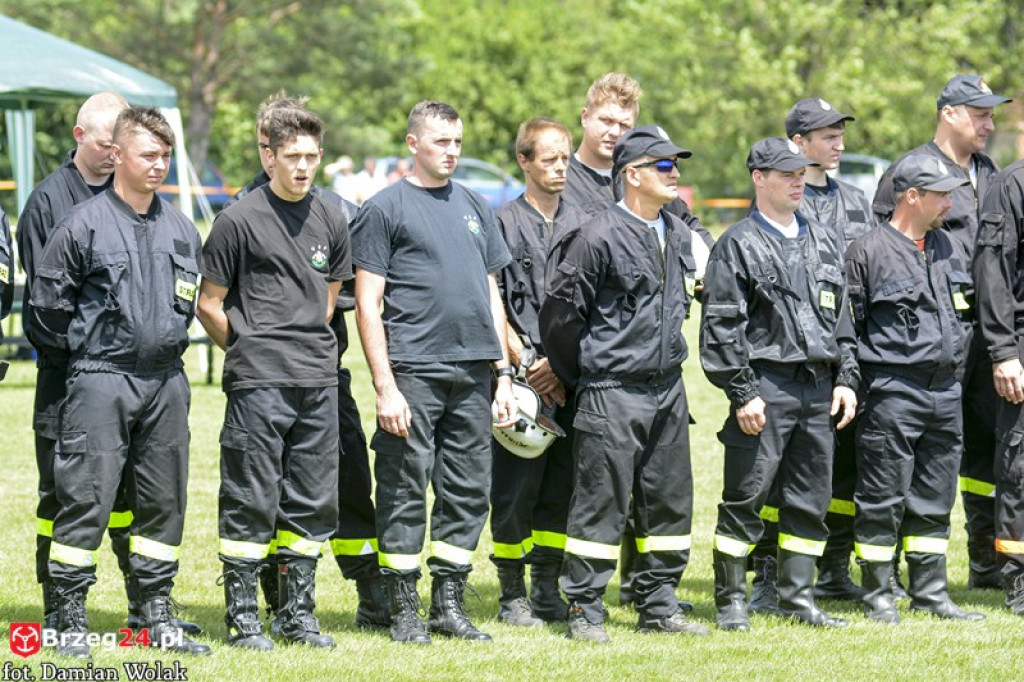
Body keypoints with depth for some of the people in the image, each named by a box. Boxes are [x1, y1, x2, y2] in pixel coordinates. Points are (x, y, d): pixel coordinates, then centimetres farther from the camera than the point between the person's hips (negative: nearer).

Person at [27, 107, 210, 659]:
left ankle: (157, 616, 17)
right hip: (100, 380, -5)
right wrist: (78, 357, 4)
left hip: (166, 380, 5)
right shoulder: (83, 226, -6)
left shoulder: (180, 230, 10)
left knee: (163, 502, 9)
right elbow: (46, 304, -3)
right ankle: (70, 621, -1)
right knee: (85, 498, -7)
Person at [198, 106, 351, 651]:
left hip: (318, 381, 5)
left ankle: (298, 615, 17)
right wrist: (251, 351, 5)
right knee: (251, 502, -3)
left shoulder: (331, 221, 12)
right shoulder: (239, 221, -4)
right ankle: (241, 618, 3)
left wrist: (311, 348, 14)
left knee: (311, 503, 8)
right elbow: (209, 306, 0)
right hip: (258, 383, -5)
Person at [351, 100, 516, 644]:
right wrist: (385, 387, -12)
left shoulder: (475, 207, 18)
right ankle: (404, 611, 4)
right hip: (413, 370, -6)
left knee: (468, 492, 7)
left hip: (472, 373, 6)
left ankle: (449, 604, 16)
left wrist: (504, 374, 13)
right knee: (405, 491, -2)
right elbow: (368, 303, -5)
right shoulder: (385, 208, -1)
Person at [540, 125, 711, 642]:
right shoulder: (599, 238, -13)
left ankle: (658, 605, 20)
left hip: (668, 387, 7)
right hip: (613, 392, -7)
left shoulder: (678, 233, 10)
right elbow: (560, 310, -9)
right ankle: (584, 610, 2)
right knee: (601, 503, -4)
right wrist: (578, 377, 1)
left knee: (669, 501, 10)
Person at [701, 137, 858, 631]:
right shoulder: (738, 245, -3)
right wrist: (742, 392, -13)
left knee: (811, 501, 8)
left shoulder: (822, 242, 17)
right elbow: (722, 326, -8)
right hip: (765, 389, -6)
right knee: (745, 499, -4)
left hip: (818, 391, 6)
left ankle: (798, 597, 16)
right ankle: (731, 600, 4)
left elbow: (841, 317, 21)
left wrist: (846, 378, 11)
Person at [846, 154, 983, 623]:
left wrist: (954, 367, 16)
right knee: (883, 500, -2)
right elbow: (849, 325, -6)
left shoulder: (950, 248, 13)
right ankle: (877, 596, 5)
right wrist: (859, 386, -8)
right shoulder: (868, 251, -8)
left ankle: (930, 593, 18)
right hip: (892, 392, -7)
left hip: (945, 391, 7)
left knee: (934, 501, 11)